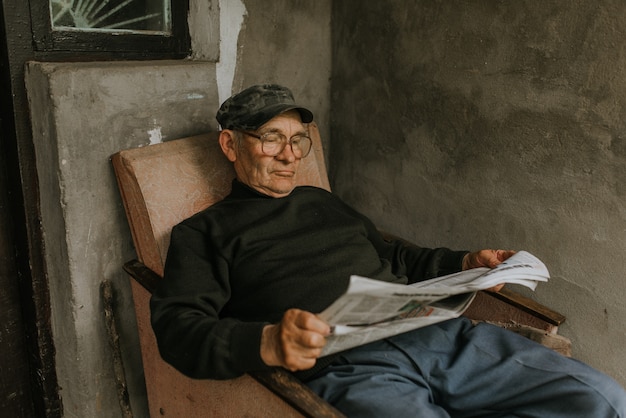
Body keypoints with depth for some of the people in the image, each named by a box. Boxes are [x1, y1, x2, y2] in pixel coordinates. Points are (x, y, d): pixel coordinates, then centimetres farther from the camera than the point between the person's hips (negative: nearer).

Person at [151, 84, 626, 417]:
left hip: (438, 330, 7)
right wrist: (267, 343, -23)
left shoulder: (324, 201, 30)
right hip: (348, 366, -7)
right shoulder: (205, 232, 11)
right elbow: (178, 325, -4)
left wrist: (467, 262, 20)